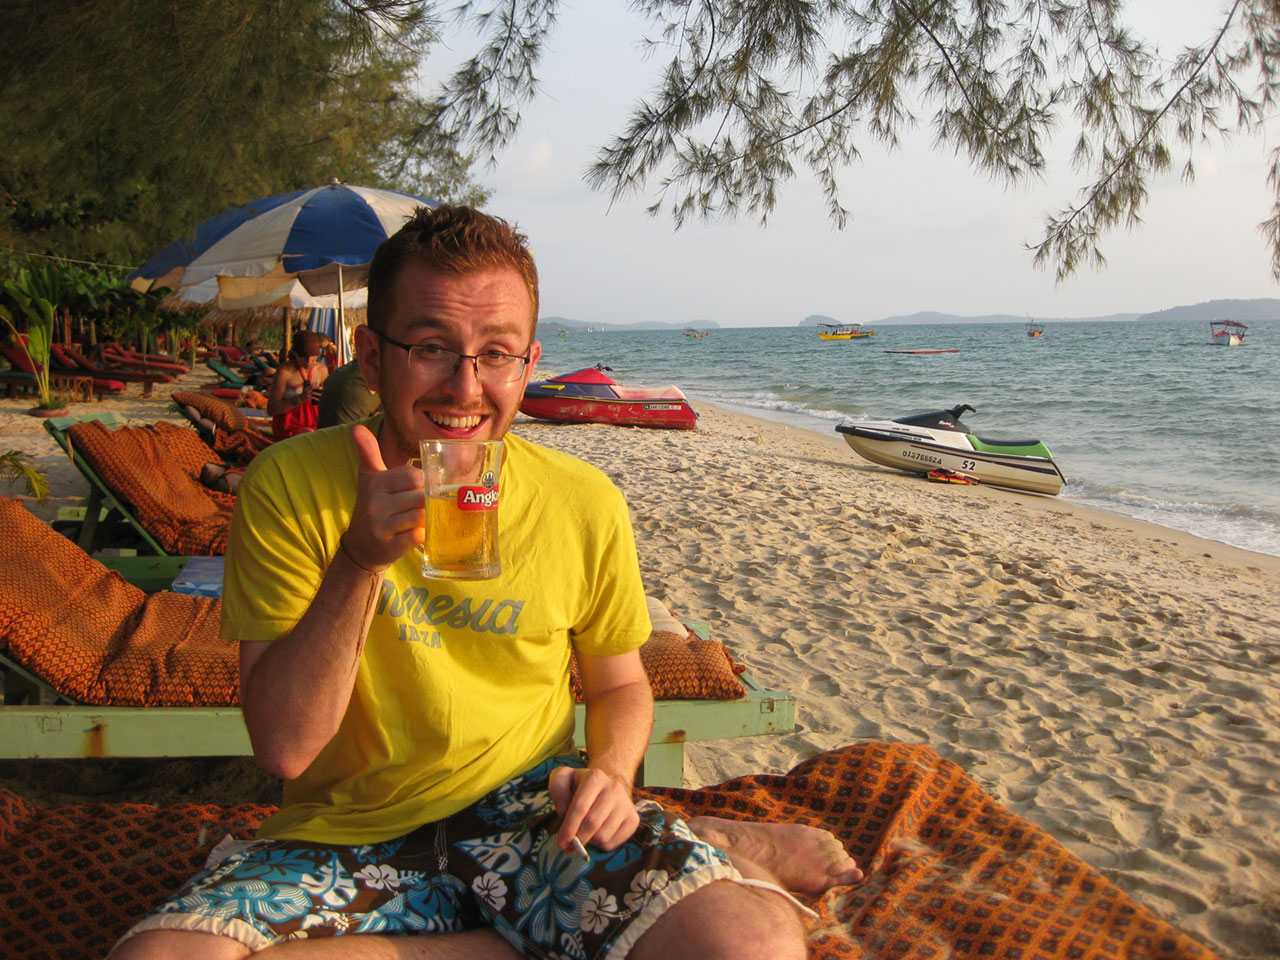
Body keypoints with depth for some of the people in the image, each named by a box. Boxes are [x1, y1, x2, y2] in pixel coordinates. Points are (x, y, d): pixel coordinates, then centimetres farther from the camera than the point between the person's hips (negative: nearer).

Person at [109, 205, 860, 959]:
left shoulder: (585, 506, -5)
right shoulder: (289, 486, -10)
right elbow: (283, 748, -13)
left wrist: (610, 772, -11)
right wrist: (359, 563, -26)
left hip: (527, 811, -2)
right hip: (350, 833, 3)